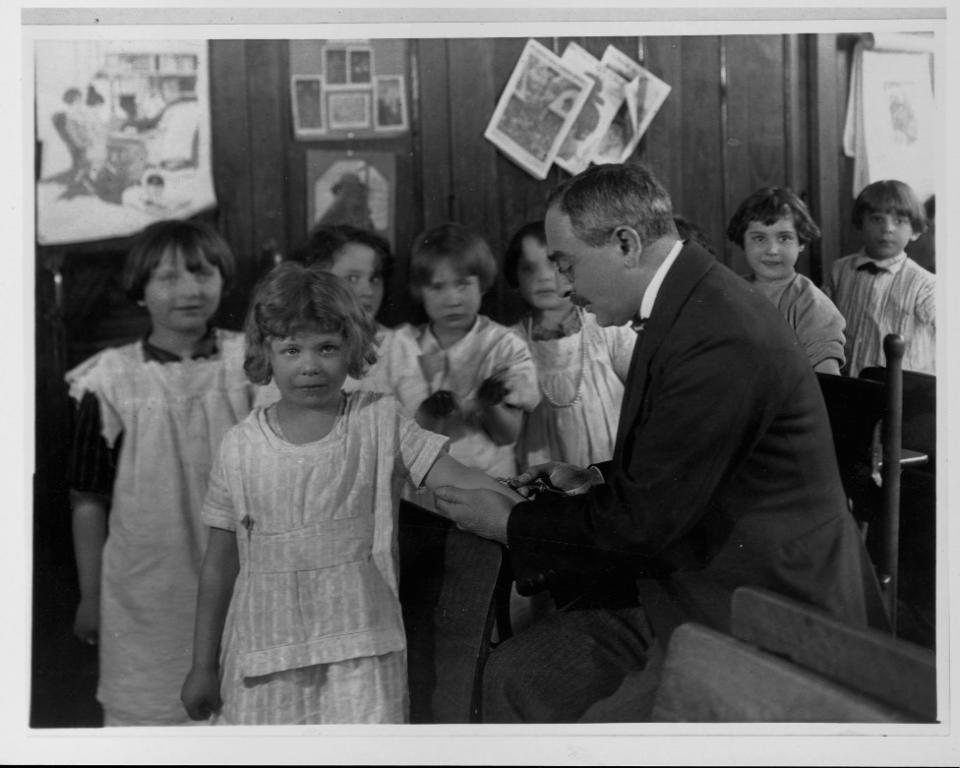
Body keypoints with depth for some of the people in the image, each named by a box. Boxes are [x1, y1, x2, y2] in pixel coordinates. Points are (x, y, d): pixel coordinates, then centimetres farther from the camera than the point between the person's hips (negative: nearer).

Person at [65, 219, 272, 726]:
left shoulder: (252, 365, -3)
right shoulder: (111, 381, -6)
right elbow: (88, 501, 0)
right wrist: (90, 599, 4)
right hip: (146, 594, -1)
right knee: (145, 711, 8)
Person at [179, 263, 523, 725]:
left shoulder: (380, 421, 0)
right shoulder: (240, 447, 1)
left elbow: (454, 479, -6)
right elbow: (220, 564, 6)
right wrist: (203, 666, 9)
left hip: (361, 649, -1)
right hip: (264, 653, 1)